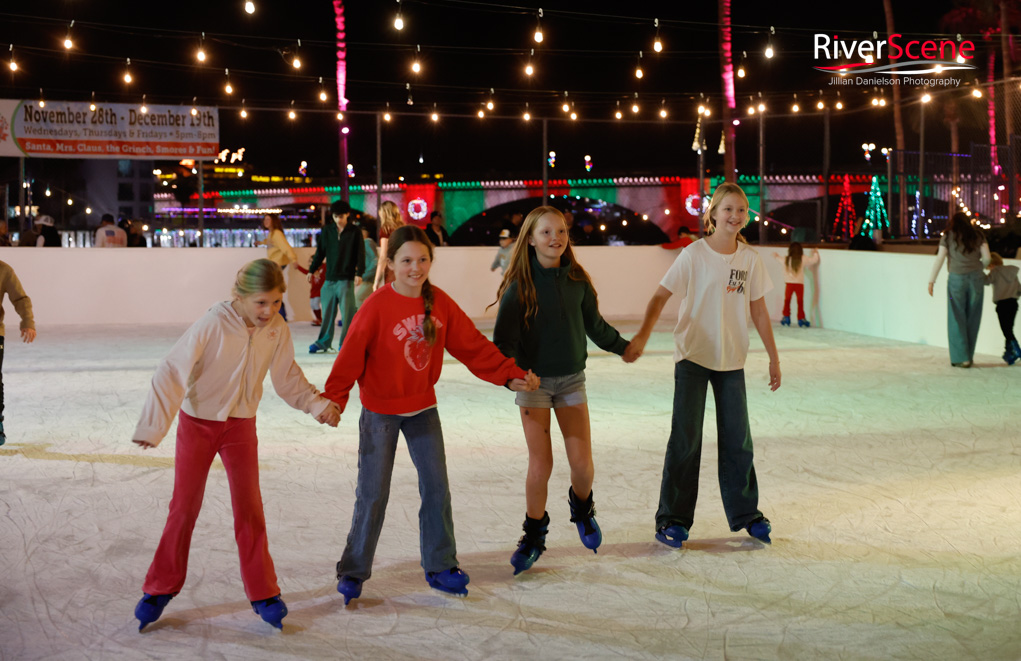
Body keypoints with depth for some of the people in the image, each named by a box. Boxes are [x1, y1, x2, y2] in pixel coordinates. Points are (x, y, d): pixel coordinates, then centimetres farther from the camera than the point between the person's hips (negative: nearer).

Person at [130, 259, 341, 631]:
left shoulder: (278, 331, -11)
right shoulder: (214, 324, -24)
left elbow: (288, 380, 3)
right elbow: (173, 371, -21)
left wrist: (317, 404, -13)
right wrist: (153, 426, -23)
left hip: (241, 426, 3)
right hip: (198, 423, -2)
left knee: (249, 507, 4)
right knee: (184, 508, 6)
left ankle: (263, 593, 15)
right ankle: (160, 590, 22)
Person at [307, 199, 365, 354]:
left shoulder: (354, 232, 0)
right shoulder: (327, 230, 9)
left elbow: (360, 254, -2)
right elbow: (320, 252, 15)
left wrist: (359, 273, -11)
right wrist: (312, 270, 14)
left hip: (346, 279, -3)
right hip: (330, 278, 3)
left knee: (347, 312, -4)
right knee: (327, 311, 6)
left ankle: (345, 343, 4)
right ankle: (324, 341, 16)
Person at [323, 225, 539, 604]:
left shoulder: (440, 303, -5)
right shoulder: (377, 306, -19)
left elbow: (472, 345, 1)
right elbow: (351, 356, -19)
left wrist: (510, 375, -2)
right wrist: (333, 400, -29)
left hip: (423, 408, 4)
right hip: (380, 412, -4)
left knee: (436, 487, 8)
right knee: (373, 494, 2)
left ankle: (440, 566, 23)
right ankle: (353, 572, 18)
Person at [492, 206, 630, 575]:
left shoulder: (577, 280, 2)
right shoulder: (520, 285, -8)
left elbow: (595, 325, 17)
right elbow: (504, 336, -12)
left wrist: (625, 347, 28)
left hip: (572, 378, 3)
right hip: (533, 379, -2)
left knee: (582, 463, -4)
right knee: (540, 465, -5)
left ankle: (581, 507, 30)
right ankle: (534, 535, 16)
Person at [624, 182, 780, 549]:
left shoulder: (750, 259, 1)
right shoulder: (694, 254, -10)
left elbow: (759, 311, 8)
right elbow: (661, 295, -13)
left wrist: (773, 358, 10)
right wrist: (642, 335, -27)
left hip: (731, 360, 4)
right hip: (693, 356, -3)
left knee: (738, 439, 10)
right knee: (685, 439, -2)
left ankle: (745, 513, 25)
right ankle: (672, 518, 9)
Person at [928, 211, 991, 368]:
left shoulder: (948, 237, 5)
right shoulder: (977, 236, 11)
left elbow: (939, 259, -2)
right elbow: (986, 258, 5)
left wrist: (931, 280, -1)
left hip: (957, 278, -2)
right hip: (976, 279, 2)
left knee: (957, 319, 2)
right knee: (973, 319, 8)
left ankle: (961, 358, -2)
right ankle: (969, 357, 12)